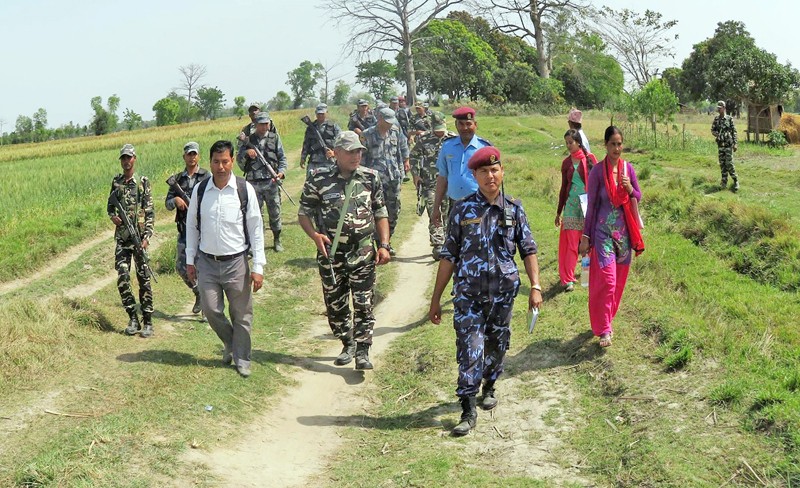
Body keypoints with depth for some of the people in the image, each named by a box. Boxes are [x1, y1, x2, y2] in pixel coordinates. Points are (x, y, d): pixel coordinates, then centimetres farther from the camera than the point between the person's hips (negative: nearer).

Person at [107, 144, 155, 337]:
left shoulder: (143, 183, 0)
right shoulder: (116, 182, 11)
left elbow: (150, 213, -3)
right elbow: (110, 205, 23)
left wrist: (147, 236, -12)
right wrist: (113, 216, 0)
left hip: (139, 236, -3)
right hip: (121, 237, 3)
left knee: (144, 279, 0)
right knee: (122, 279, -5)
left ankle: (148, 322, 6)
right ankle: (133, 319, 6)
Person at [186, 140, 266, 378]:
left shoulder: (245, 190, -7)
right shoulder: (200, 190, 0)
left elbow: (256, 228, -4)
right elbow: (191, 226, 10)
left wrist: (258, 267, -6)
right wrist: (190, 260, 9)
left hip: (236, 262, -2)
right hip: (207, 262, 2)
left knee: (241, 313, 5)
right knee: (211, 309, 3)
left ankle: (242, 359, 22)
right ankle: (229, 343, 32)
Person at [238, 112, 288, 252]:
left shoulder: (274, 138, 7)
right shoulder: (248, 140, 7)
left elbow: (282, 158, 8)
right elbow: (239, 161, 7)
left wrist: (281, 171, -9)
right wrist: (246, 153, -13)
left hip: (271, 182, 0)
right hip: (253, 182, 0)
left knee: (275, 212, 5)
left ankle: (277, 240, 19)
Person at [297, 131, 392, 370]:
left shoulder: (370, 178, 4)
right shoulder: (319, 179, -3)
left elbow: (381, 213, 11)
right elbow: (304, 213, 3)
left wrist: (384, 245, 1)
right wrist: (315, 235, -15)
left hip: (363, 253, 0)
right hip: (330, 253, 0)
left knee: (363, 303, -6)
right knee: (335, 304, 10)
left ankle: (362, 352, 0)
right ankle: (348, 344, 30)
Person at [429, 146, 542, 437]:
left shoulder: (514, 208, 2)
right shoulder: (463, 209, -2)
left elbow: (528, 249, 6)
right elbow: (449, 256, 1)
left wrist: (535, 286, -5)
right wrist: (436, 298, 0)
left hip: (503, 292, 2)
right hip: (468, 294, -2)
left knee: (497, 345, 15)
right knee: (470, 350, -8)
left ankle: (489, 387, 40)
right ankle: (468, 411, -2)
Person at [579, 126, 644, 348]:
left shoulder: (628, 168, 3)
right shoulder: (597, 171, -9)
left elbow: (639, 197, 11)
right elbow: (591, 205, -5)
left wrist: (630, 188, -12)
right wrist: (585, 236, -4)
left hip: (624, 230, 5)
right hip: (603, 230, -5)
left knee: (619, 279, 10)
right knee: (605, 279, -8)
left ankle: (607, 319, 27)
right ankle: (604, 329, -1)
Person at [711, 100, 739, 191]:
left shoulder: (729, 119, -3)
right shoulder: (716, 119, 8)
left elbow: (734, 131, -3)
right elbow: (712, 130, 13)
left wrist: (735, 143, -8)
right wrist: (716, 134, -10)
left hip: (728, 144, -4)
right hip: (720, 144, 4)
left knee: (729, 163, -8)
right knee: (722, 163, 6)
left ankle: (735, 181, 1)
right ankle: (724, 181, 13)